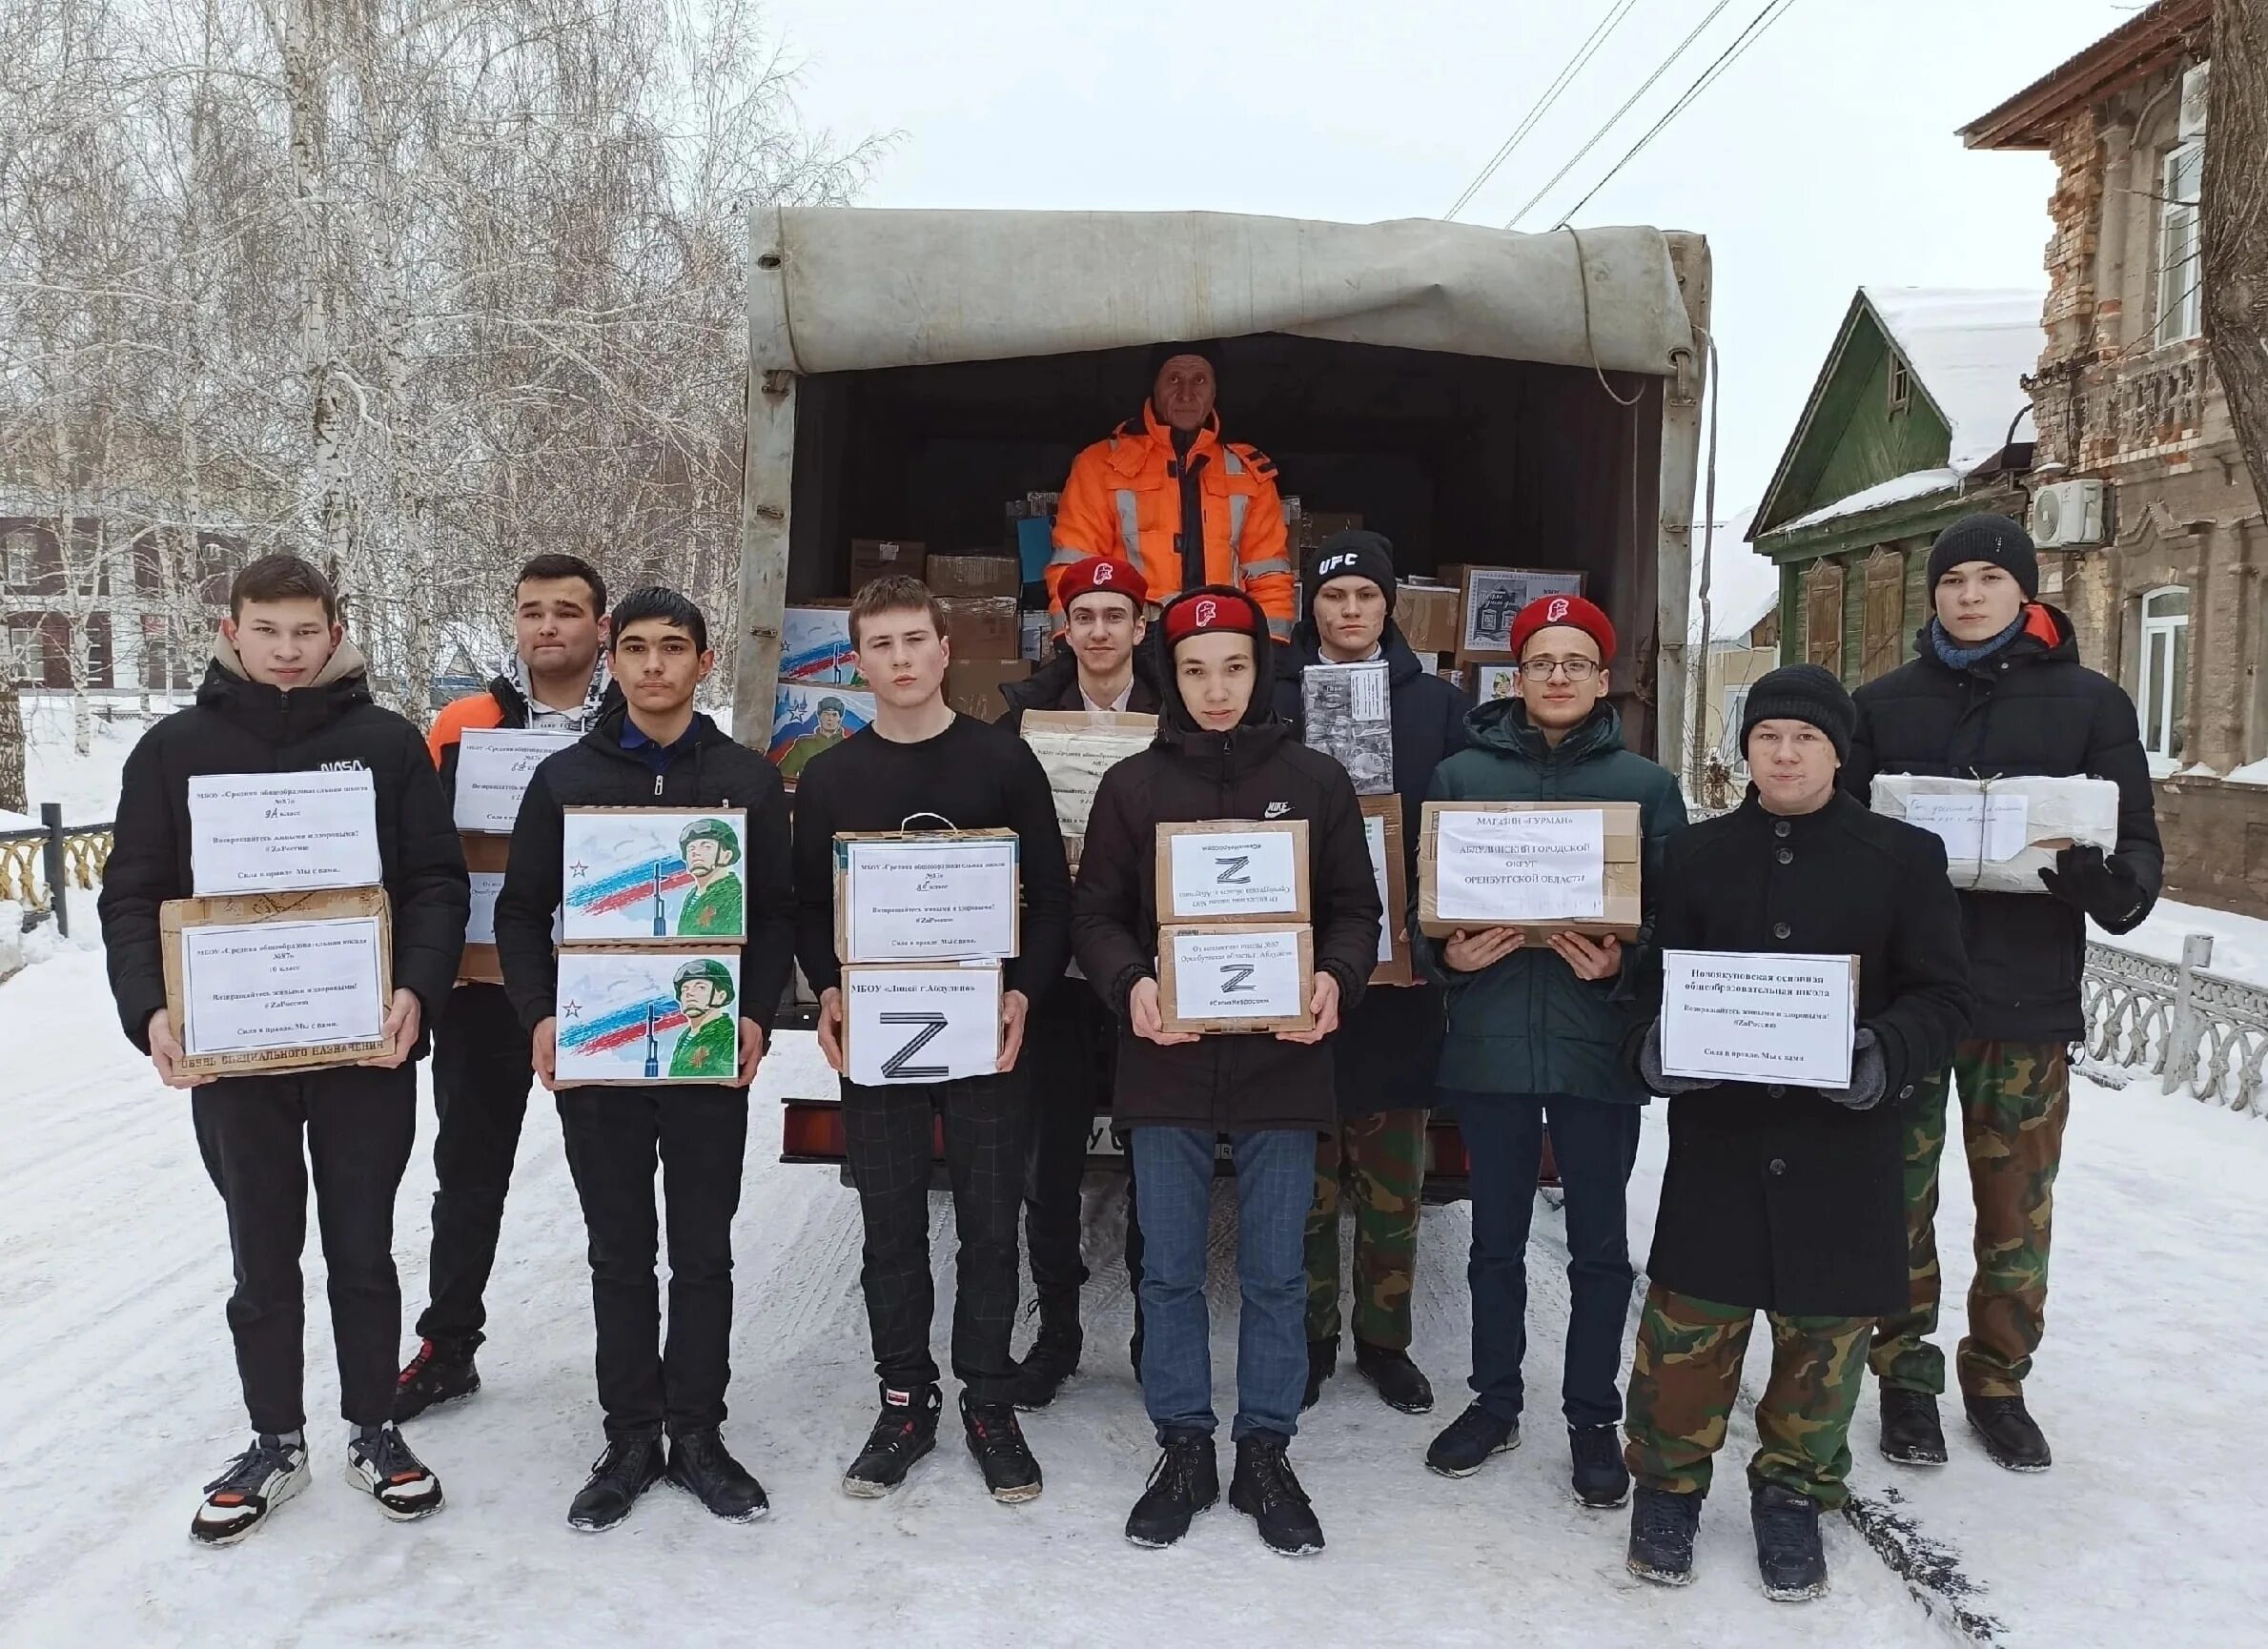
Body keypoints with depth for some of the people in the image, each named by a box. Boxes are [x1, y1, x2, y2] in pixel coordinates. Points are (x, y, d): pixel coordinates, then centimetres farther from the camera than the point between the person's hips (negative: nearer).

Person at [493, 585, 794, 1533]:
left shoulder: (748, 779, 4)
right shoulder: (566, 778, 5)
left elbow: (777, 913, 5)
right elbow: (521, 912, 7)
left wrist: (756, 1016, -9)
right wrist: (540, 1015, -7)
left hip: (710, 1058, 0)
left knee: (704, 1252, 8)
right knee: (619, 1255, 9)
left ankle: (697, 1435, 21)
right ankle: (631, 1438, 22)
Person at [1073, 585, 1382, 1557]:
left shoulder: (1315, 780, 4)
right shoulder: (1132, 786, 4)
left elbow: (1355, 908, 6)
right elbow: (1096, 914, 3)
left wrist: (1336, 980, -14)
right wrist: (1129, 985, -17)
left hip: (1280, 1064, 0)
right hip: (1166, 1066, 0)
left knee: (1276, 1274, 9)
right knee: (1170, 1272, 10)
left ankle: (1266, 1454, 24)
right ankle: (1182, 1450, 26)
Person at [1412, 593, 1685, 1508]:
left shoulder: (1645, 785, 3)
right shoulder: (1462, 774, 5)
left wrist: (1623, 963, -16)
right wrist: (1447, 954, -13)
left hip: (1598, 1045, -1)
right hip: (1489, 1043, 1)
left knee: (1598, 1244, 10)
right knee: (1495, 1240, 14)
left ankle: (1592, 1417, 25)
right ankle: (1494, 1400, 31)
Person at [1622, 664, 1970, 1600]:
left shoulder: (1903, 856, 3)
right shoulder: (1696, 854, 7)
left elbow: (1942, 994, 1)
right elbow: (1654, 976, 9)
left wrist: (1888, 1053, -18)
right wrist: (1653, 1044, -12)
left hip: (1845, 1140, 0)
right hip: (1717, 1136, 1)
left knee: (1825, 1325, 9)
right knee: (1689, 1316, 2)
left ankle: (1793, 1490, 30)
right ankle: (1668, 1480, 23)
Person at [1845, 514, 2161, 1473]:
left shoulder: (2089, 702, 4)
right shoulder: (1884, 703, 6)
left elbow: (2138, 845, 3)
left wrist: (2112, 882, -20)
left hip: (2031, 999, 0)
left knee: (2019, 1208, 9)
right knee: (1900, 1196, 6)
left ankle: (1998, 1382, 27)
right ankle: (1905, 1375, 22)